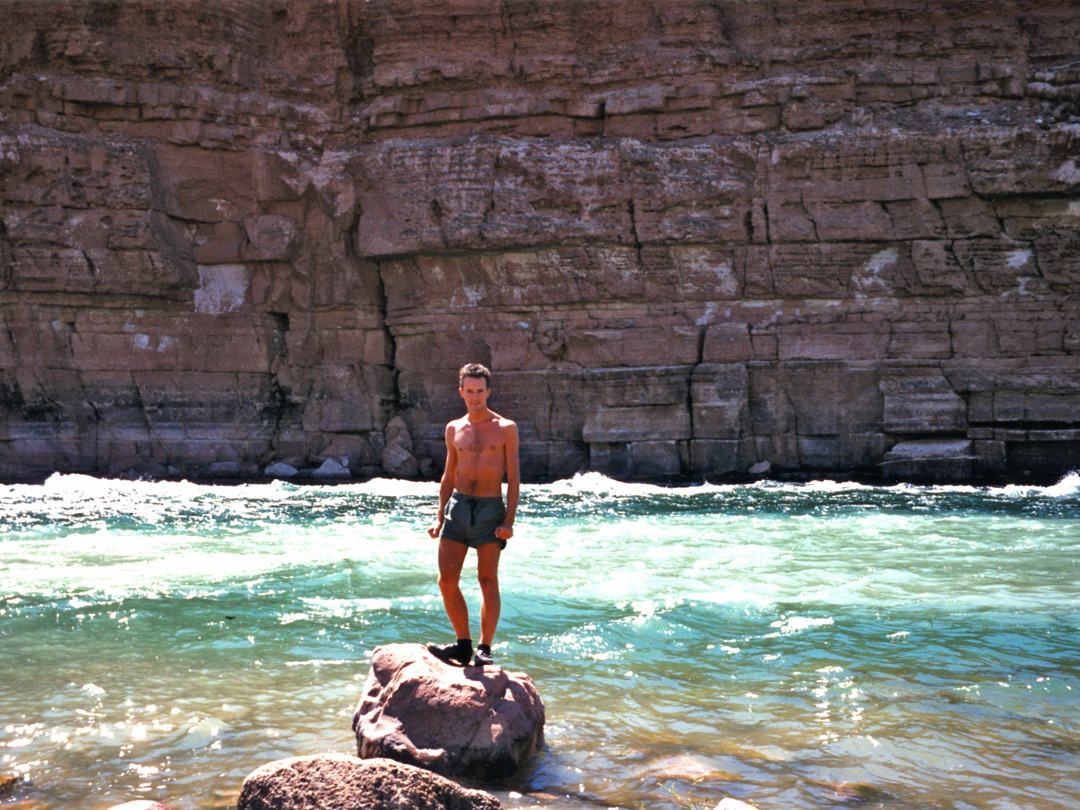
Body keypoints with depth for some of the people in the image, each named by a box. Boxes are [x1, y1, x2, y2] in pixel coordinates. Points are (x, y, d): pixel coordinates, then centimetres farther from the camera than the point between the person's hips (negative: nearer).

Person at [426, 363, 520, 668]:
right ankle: (463, 644, 7)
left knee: (488, 580, -2)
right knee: (446, 580, -4)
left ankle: (484, 648, 6)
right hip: (458, 506, 3)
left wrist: (509, 521, -10)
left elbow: (514, 478, -1)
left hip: (490, 509, -3)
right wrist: (440, 518, 12)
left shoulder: (506, 428, 2)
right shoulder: (454, 429, 12)